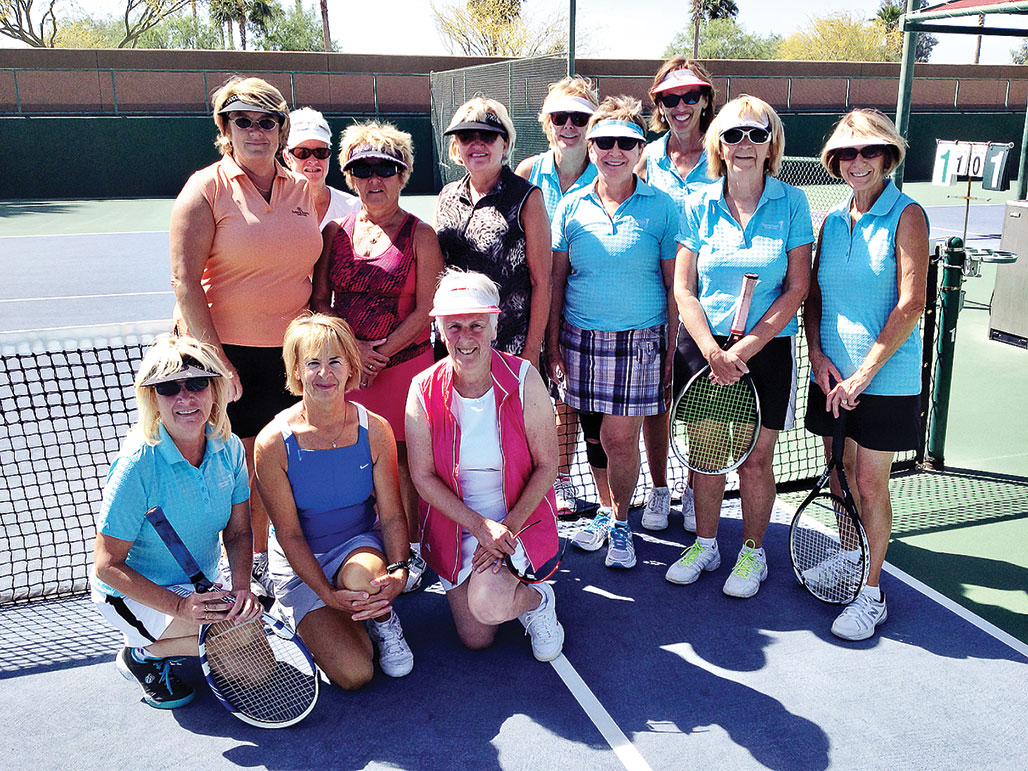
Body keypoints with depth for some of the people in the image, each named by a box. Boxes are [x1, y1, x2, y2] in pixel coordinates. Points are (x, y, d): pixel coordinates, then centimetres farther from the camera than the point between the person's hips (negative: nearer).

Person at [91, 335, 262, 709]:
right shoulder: (138, 464, -26)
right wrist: (179, 607, -31)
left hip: (201, 586, 6)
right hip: (133, 592, -6)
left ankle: (157, 640, 14)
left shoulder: (229, 447, -10)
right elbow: (107, 565, -22)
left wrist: (241, 587, -20)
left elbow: (238, 531, -2)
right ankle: (142, 654, 2)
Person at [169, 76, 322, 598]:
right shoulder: (207, 188, -6)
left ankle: (259, 568, 32)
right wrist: (213, 358, -16)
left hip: (285, 353, 4)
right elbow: (184, 279, -11)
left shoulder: (304, 189, 8)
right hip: (220, 350, -4)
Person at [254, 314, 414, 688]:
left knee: (362, 576, -37)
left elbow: (392, 515, -6)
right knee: (354, 674, -19)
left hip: (360, 544, 2)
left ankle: (384, 622, -1)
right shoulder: (273, 443, -17)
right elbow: (289, 534, -13)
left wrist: (398, 570, -24)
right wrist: (329, 595, -23)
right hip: (299, 563, -2)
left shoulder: (374, 430, -10)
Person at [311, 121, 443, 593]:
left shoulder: (420, 235, 0)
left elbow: (426, 309, -5)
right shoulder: (336, 232, 9)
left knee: (404, 462, 1)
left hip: (405, 363, -3)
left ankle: (410, 552, 18)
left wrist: (382, 352, -12)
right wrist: (353, 347, -8)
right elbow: (319, 302, 7)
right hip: (346, 365, 3)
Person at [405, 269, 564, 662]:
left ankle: (537, 599, 7)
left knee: (487, 606, -27)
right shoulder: (424, 391, -11)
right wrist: (480, 527, -17)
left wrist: (508, 527, -17)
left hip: (519, 515, -2)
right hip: (454, 521, 2)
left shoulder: (524, 380, -13)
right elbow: (423, 476, -8)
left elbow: (547, 465, -9)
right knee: (476, 639, 2)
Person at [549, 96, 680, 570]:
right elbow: (555, 279, 8)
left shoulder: (661, 207, 0)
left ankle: (620, 522, 22)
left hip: (641, 341, -2)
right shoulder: (571, 207, 5)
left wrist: (673, 348, -2)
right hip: (581, 339, 2)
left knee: (621, 438, 0)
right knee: (596, 436, 10)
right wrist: (552, 344, 4)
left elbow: (674, 283, 2)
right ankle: (606, 509, 33)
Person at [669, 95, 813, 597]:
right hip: (704, 347, 2)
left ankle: (752, 552, 27)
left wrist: (744, 349, -14)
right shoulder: (698, 206, 0)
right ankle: (705, 545, 30)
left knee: (754, 460, 6)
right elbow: (683, 290, -1)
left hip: (767, 351, -1)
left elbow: (797, 288, -6)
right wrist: (713, 352, -13)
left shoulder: (792, 204, -3)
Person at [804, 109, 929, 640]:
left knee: (870, 485, 1)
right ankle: (847, 555, 37)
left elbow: (910, 306, -16)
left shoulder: (906, 216, -9)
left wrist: (863, 373, -18)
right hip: (830, 374, 5)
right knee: (841, 474, 15)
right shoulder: (832, 222, 8)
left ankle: (871, 592, 15)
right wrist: (818, 354, -5)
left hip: (885, 378, -5)